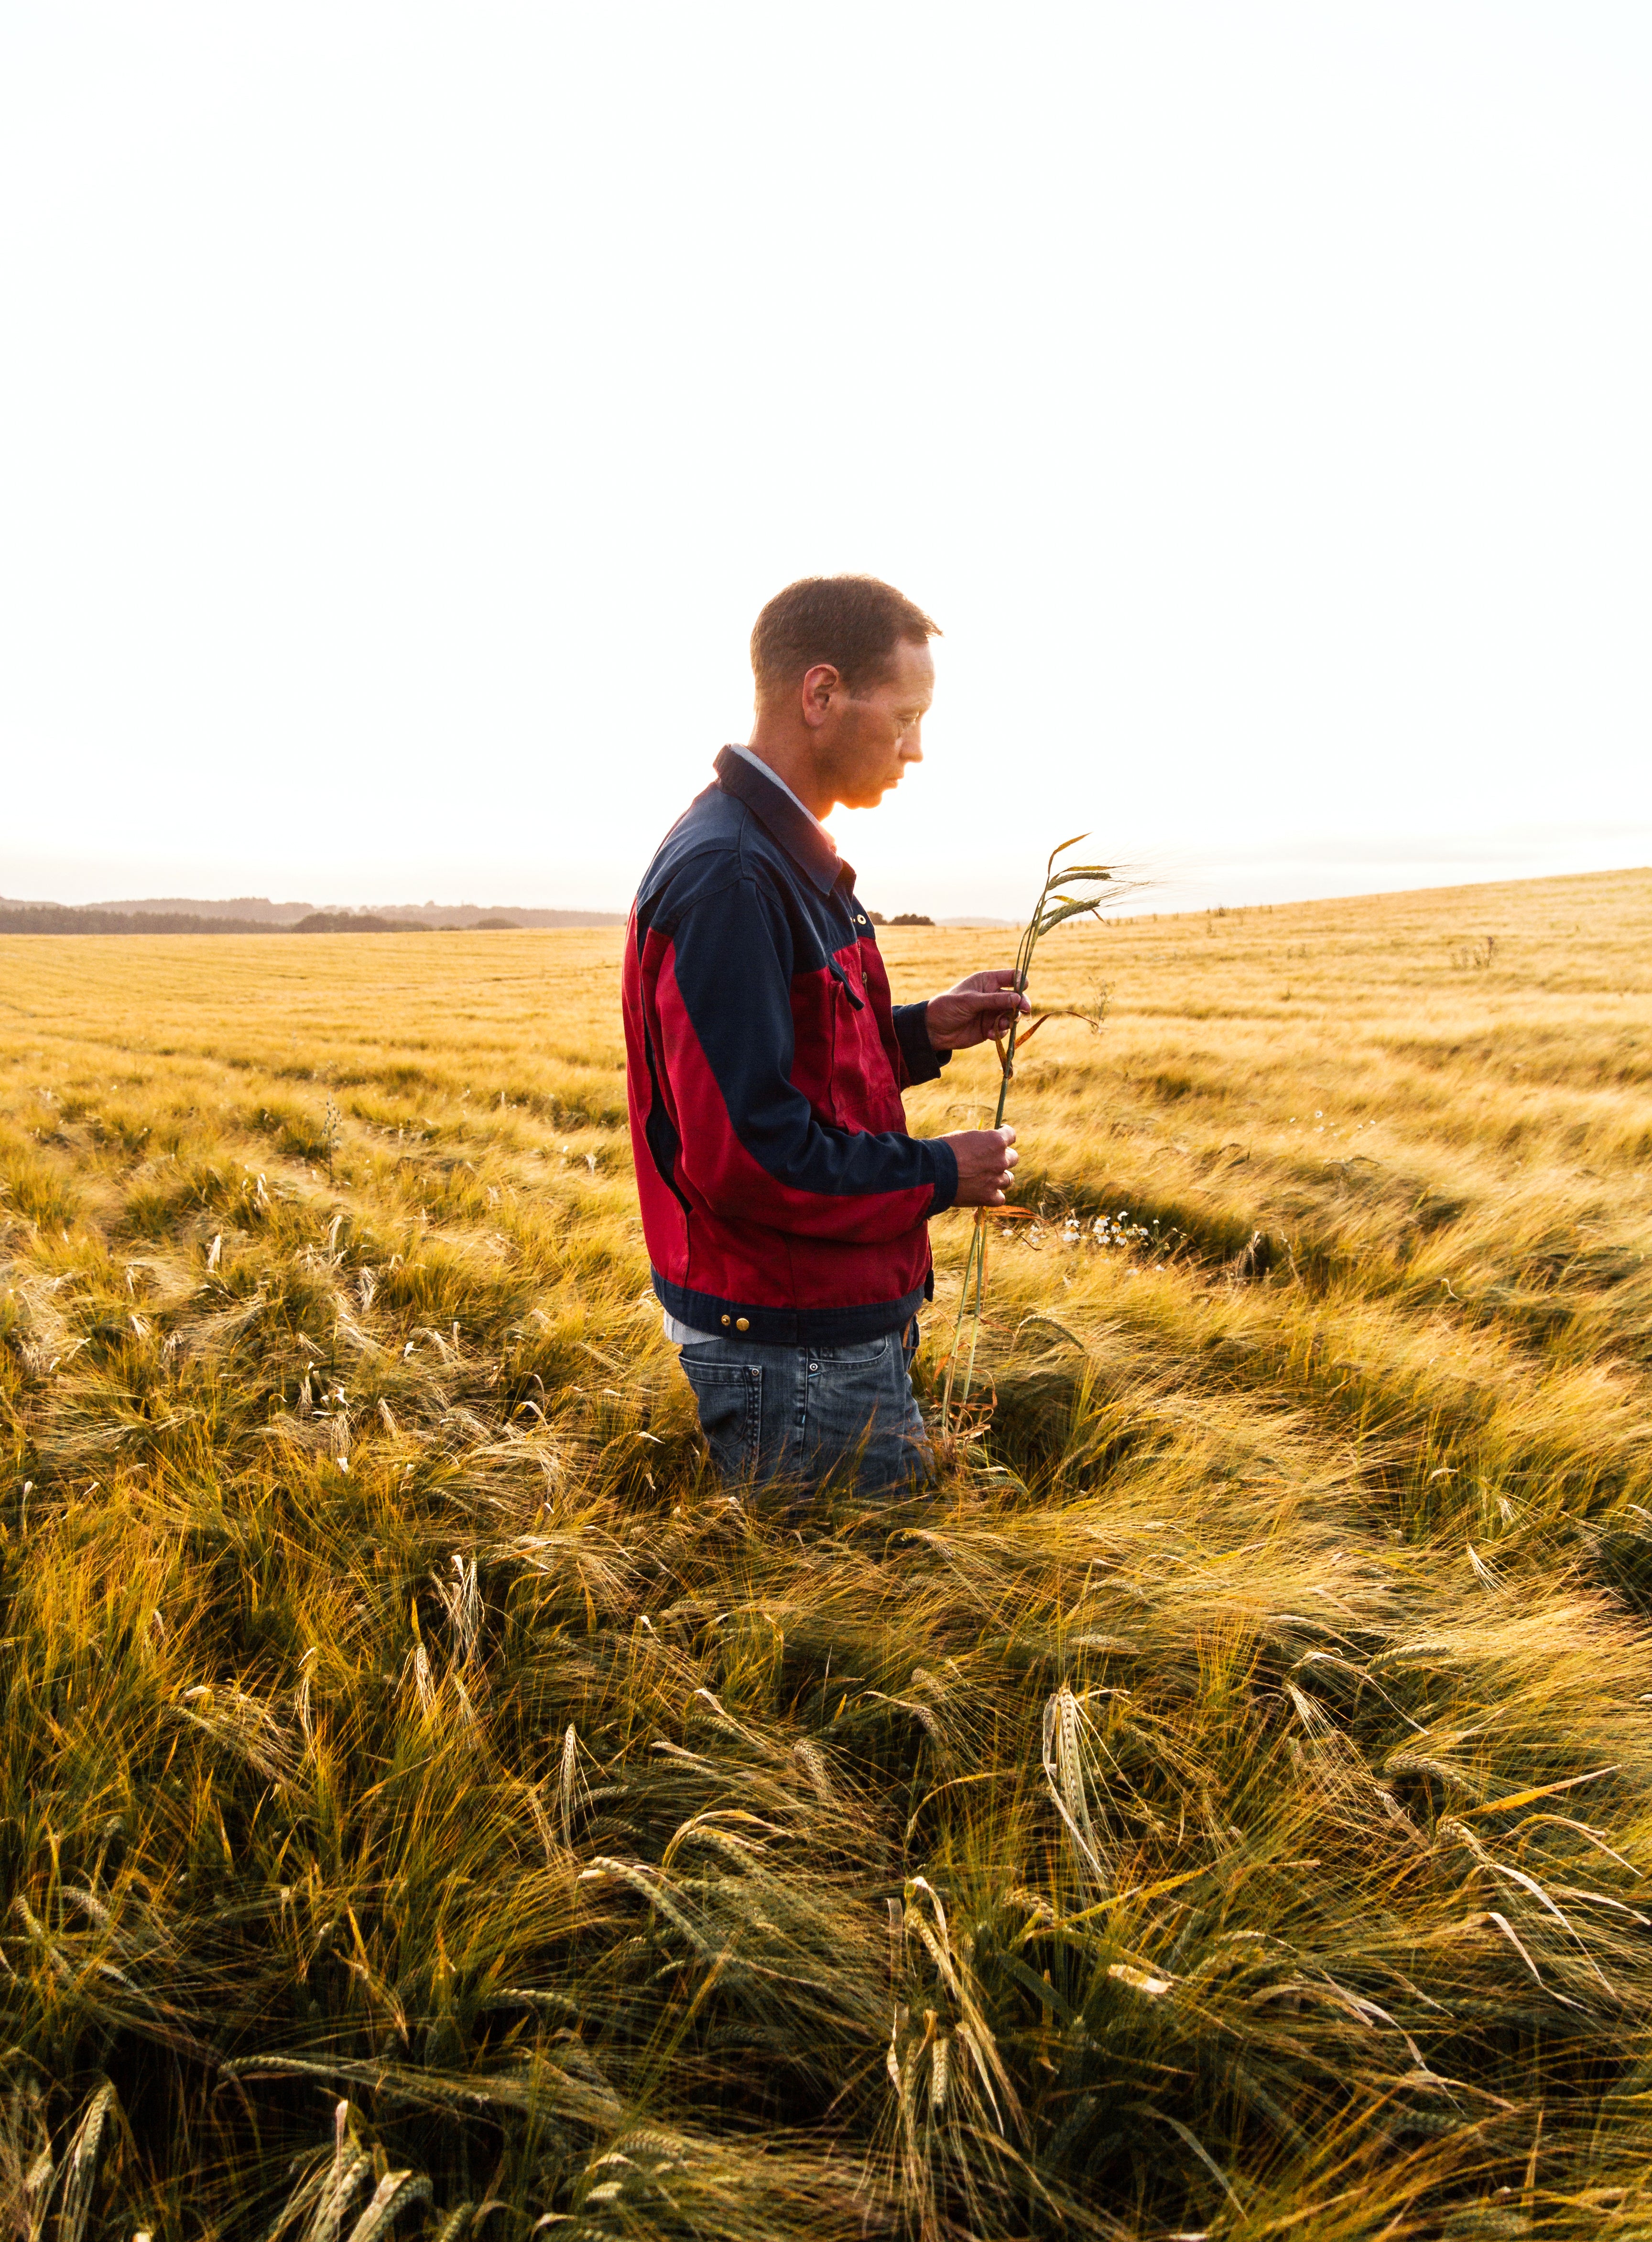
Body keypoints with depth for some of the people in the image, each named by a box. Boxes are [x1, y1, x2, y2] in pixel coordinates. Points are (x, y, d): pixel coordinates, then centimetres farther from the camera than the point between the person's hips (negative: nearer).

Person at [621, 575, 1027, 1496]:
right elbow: (747, 1153, -26)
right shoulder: (727, 879, -22)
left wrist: (923, 1033, 4)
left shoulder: (786, 858, 12)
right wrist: (938, 1175, -14)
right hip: (798, 1363, -10)